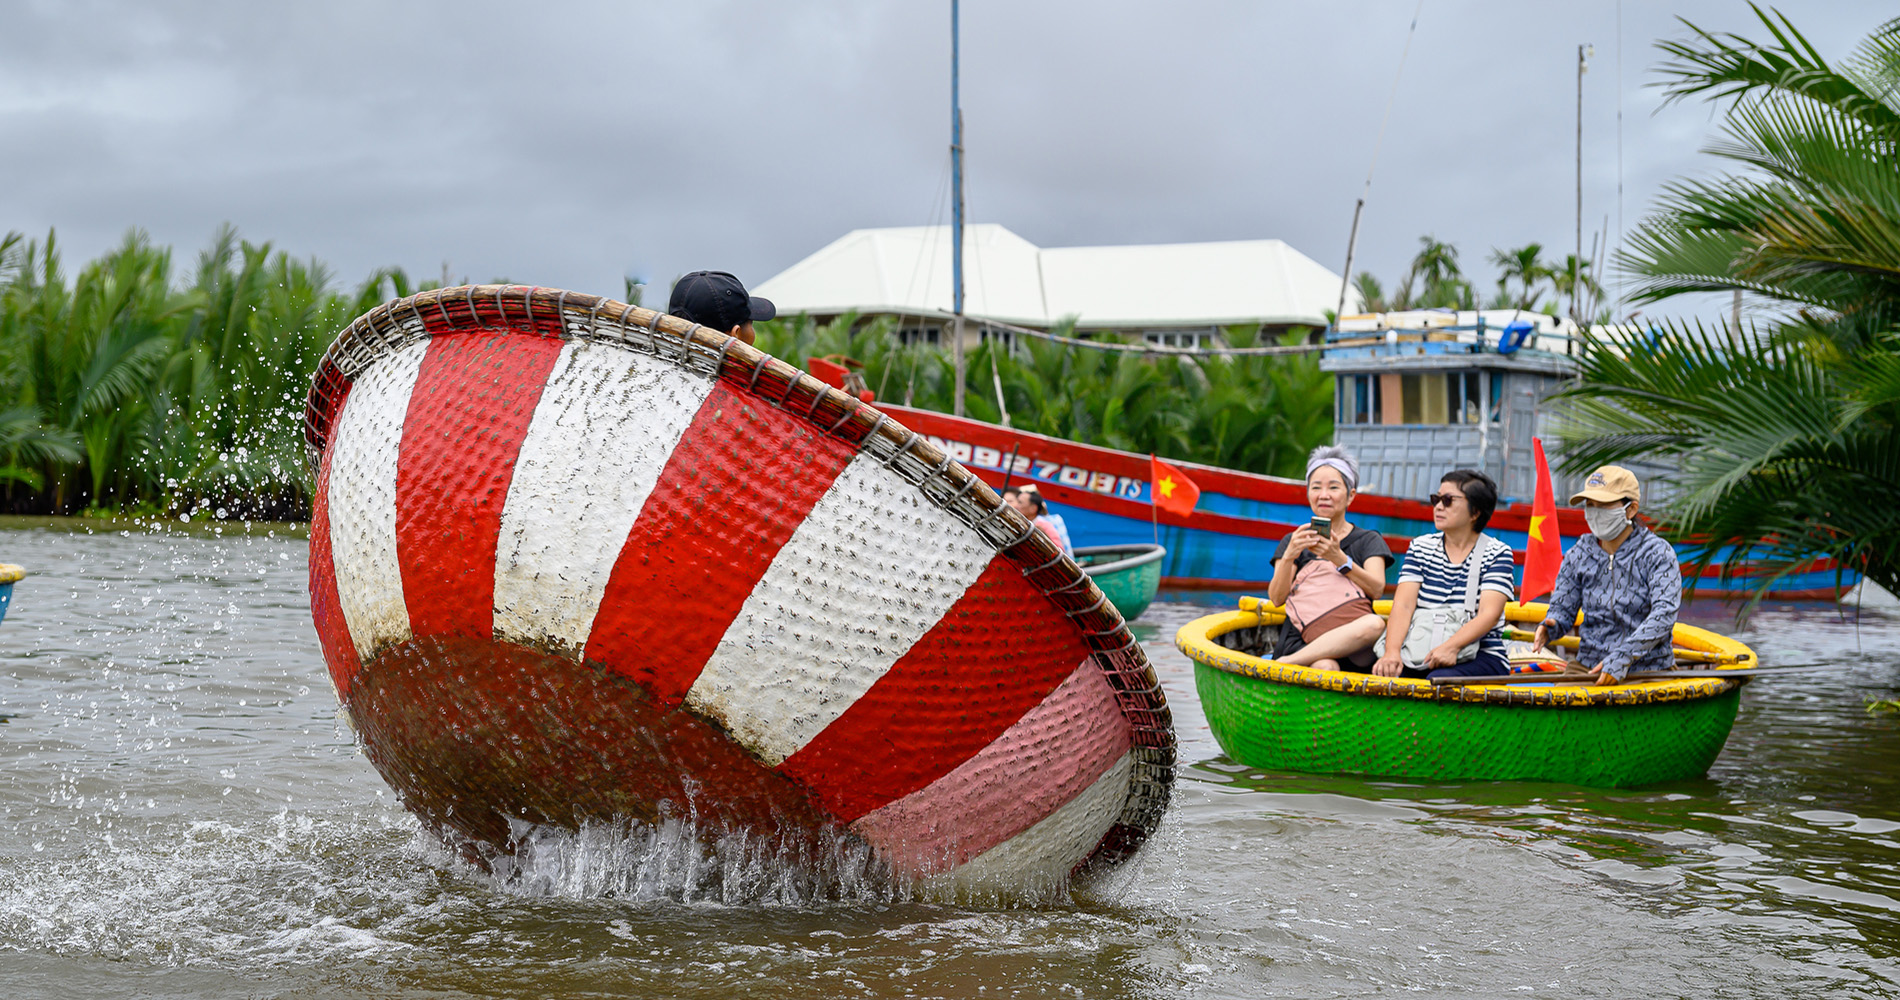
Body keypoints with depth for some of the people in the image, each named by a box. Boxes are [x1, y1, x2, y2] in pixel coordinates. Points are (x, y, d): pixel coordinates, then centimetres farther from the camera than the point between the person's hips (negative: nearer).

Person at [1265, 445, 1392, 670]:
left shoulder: (1368, 540, 18)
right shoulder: (1293, 542, 21)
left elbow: (1377, 589, -2)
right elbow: (1276, 599, 6)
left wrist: (1339, 559, -17)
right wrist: (1289, 557, -13)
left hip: (1356, 643, 1)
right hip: (1303, 641, -1)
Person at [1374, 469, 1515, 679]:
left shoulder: (1497, 553, 3)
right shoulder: (1420, 547, 13)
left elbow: (1489, 614, -12)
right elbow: (1403, 605, -1)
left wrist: (1451, 646, -30)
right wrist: (1392, 651, -20)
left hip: (1480, 656, -3)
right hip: (1421, 654, 3)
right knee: (1385, 674, -29)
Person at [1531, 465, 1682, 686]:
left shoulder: (1658, 554, -5)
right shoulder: (1578, 556, 8)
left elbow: (1664, 614, -16)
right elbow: (1562, 608, 14)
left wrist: (1622, 657, -28)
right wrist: (1549, 627, -12)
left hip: (1649, 670, -3)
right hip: (1588, 668, 3)